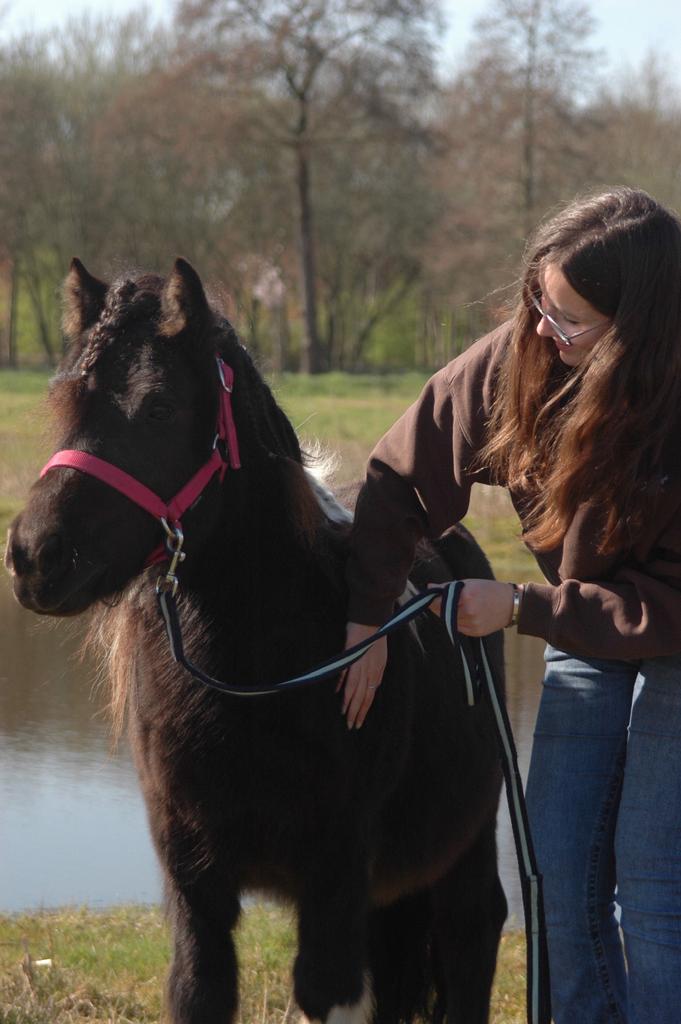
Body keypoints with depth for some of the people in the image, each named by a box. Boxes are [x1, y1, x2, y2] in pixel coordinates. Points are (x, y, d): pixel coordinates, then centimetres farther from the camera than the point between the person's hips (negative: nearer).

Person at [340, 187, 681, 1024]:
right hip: (587, 632, 5)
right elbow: (402, 476, -7)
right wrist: (368, 615, -12)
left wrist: (521, 608, -25)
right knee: (560, 865, 3)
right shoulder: (521, 358, -16)